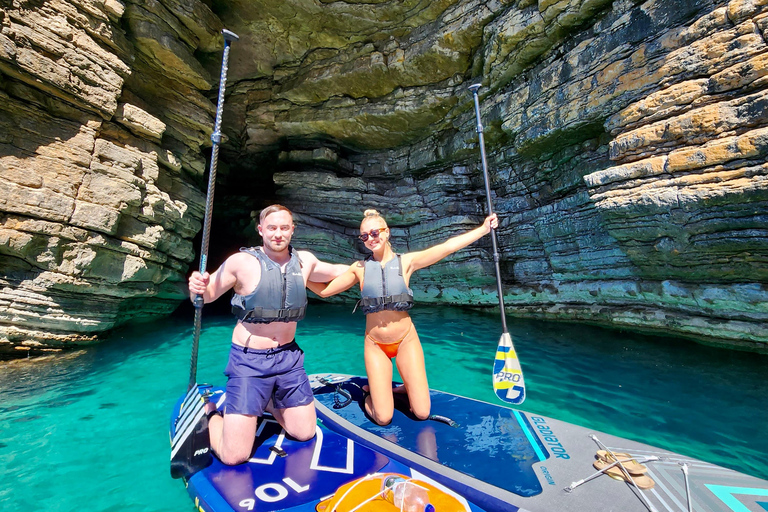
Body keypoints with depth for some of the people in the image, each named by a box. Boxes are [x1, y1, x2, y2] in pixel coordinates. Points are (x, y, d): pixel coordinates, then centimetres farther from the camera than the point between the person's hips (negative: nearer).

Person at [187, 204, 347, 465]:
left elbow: (336, 271, 14)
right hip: (249, 360, -4)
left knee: (305, 433, 15)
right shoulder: (241, 262, -15)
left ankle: (267, 402, 41)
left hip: (288, 356, 5)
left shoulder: (305, 261, -2)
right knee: (234, 456, -2)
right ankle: (209, 411, 28)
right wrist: (197, 287, -29)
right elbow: (207, 295, -7)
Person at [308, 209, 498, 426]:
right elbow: (324, 290, 4)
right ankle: (371, 392, 32)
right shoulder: (359, 268, -1)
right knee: (383, 419, 0)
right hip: (375, 345, 0)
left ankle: (404, 389, 33)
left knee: (422, 413, 2)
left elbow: (448, 246, -8)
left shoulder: (406, 261, -4)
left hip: (406, 341, 0)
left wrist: (484, 228, -11)